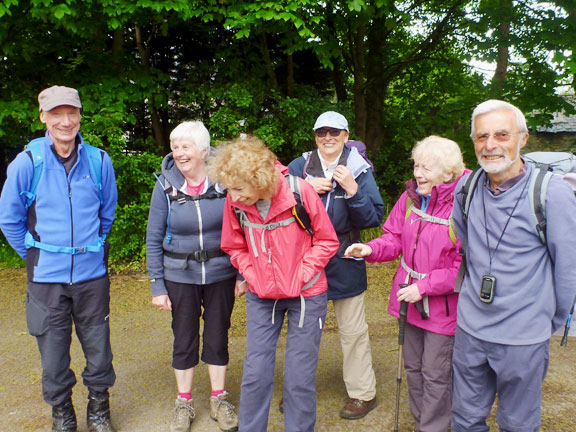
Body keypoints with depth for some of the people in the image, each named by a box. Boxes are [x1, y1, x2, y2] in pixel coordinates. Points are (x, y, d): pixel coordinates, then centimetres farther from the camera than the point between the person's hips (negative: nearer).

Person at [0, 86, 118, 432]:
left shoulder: (99, 161, -2)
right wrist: (34, 255, 8)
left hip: (92, 272, 1)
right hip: (47, 276, -1)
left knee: (98, 345, 11)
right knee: (53, 350, 12)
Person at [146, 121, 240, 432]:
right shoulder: (166, 186, -7)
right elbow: (154, 239, -3)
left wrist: (242, 273, -2)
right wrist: (157, 285, -5)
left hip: (220, 274, 0)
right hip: (180, 277, 0)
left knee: (217, 337, 12)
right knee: (184, 340, 12)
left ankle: (219, 400, 32)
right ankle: (184, 403, 32)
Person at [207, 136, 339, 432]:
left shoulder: (299, 191, -19)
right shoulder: (235, 202, -10)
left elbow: (327, 241, -7)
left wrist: (300, 276, -14)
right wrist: (251, 276, -5)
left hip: (306, 295, -2)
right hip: (261, 296, 3)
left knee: (299, 376, 6)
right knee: (255, 372, 7)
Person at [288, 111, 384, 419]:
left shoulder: (359, 170, -5)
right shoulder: (299, 167, -1)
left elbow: (374, 218, -10)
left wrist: (353, 191, -23)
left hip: (344, 263, -2)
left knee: (353, 330, 10)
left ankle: (363, 393, 30)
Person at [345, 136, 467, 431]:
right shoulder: (410, 198, -2)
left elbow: (464, 266, -22)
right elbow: (395, 238, 6)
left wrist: (424, 288, -22)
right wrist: (371, 249, -13)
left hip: (442, 305, -6)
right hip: (410, 298, 7)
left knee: (435, 374, 9)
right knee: (413, 366, 22)